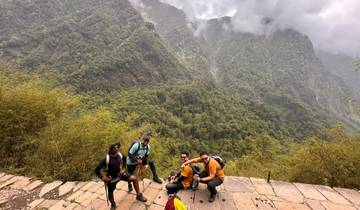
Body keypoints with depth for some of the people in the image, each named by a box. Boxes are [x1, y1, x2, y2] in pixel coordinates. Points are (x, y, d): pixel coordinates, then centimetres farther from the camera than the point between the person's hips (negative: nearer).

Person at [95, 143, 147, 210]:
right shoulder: (106, 159, -29)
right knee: (110, 193, 14)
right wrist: (103, 178, -17)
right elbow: (97, 170, -22)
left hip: (120, 174, 3)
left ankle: (139, 195, 7)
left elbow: (124, 159, 11)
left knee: (134, 179, -10)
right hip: (111, 178, -3)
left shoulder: (120, 155, -15)